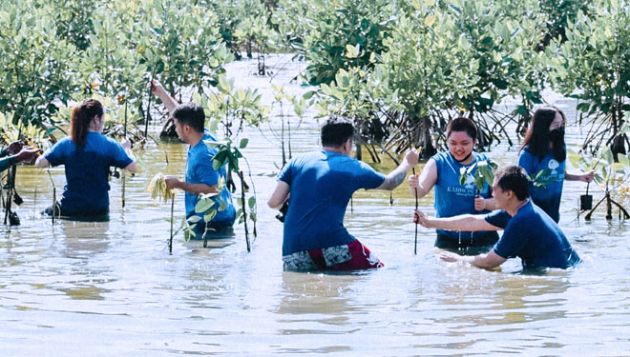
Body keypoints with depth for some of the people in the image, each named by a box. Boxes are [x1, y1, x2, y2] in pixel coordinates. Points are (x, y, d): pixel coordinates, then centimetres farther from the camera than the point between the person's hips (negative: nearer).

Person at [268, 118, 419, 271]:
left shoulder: (296, 162, 14)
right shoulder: (353, 168, 12)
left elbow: (273, 202, 6)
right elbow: (390, 183, 29)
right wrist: (408, 163, 49)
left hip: (293, 250, 2)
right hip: (332, 243, -2)